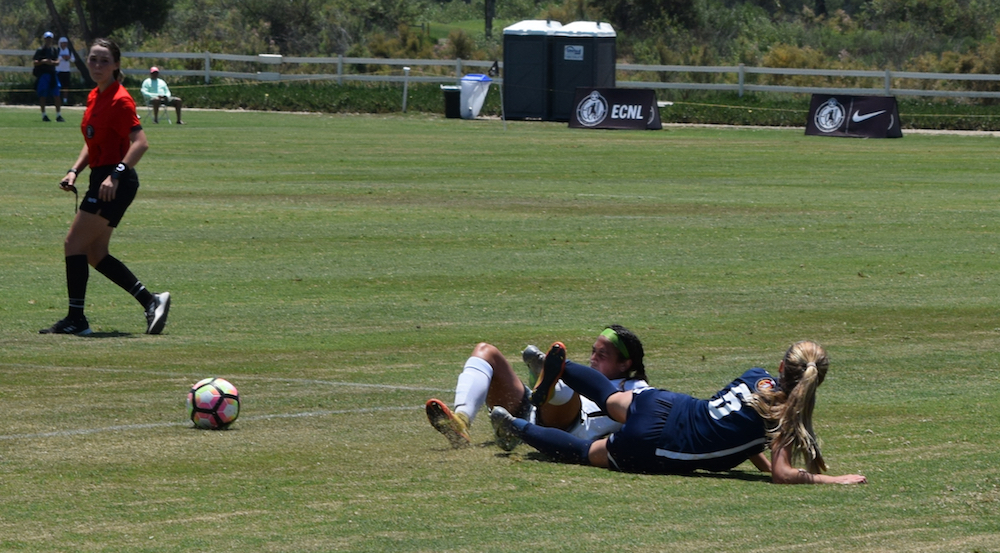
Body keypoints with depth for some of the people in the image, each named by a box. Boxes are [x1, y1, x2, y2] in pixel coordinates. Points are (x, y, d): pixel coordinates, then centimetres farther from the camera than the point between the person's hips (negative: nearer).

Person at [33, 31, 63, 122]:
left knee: (56, 95, 0)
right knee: (43, 95, -1)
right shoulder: (40, 50, -2)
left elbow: (57, 62, 6)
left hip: (52, 73, 4)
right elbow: (35, 63, -5)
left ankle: (58, 115, 3)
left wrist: (52, 62, -15)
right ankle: (44, 115, 7)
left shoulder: (55, 50, 11)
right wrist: (43, 61, -23)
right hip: (42, 74, -4)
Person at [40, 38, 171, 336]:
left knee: (74, 243, -8)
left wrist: (116, 175, -30)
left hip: (116, 184, -10)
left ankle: (76, 320, -3)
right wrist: (74, 171, 10)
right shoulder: (94, 98, 13)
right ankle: (151, 301, 14)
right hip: (101, 181, 10)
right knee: (96, 254, 10)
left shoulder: (119, 100, -15)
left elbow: (140, 143, -23)